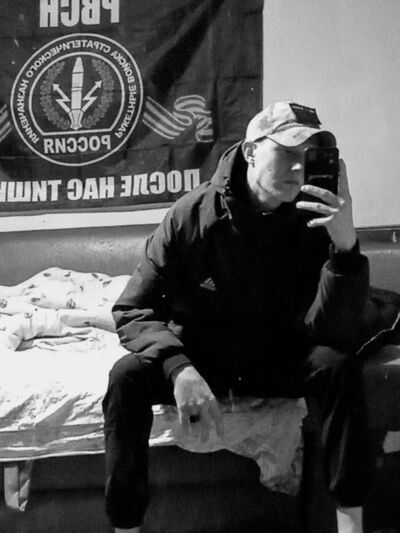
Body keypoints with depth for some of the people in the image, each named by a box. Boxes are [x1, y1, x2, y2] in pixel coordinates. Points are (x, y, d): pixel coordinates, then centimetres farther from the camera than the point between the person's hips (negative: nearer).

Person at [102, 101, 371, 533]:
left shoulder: (313, 222, -14)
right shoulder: (191, 215, -16)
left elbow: (327, 331, -23)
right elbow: (133, 311, -15)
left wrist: (345, 245, -38)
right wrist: (179, 368, -34)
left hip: (275, 359, 1)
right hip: (196, 355, -1)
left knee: (336, 366, -27)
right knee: (127, 375, -28)